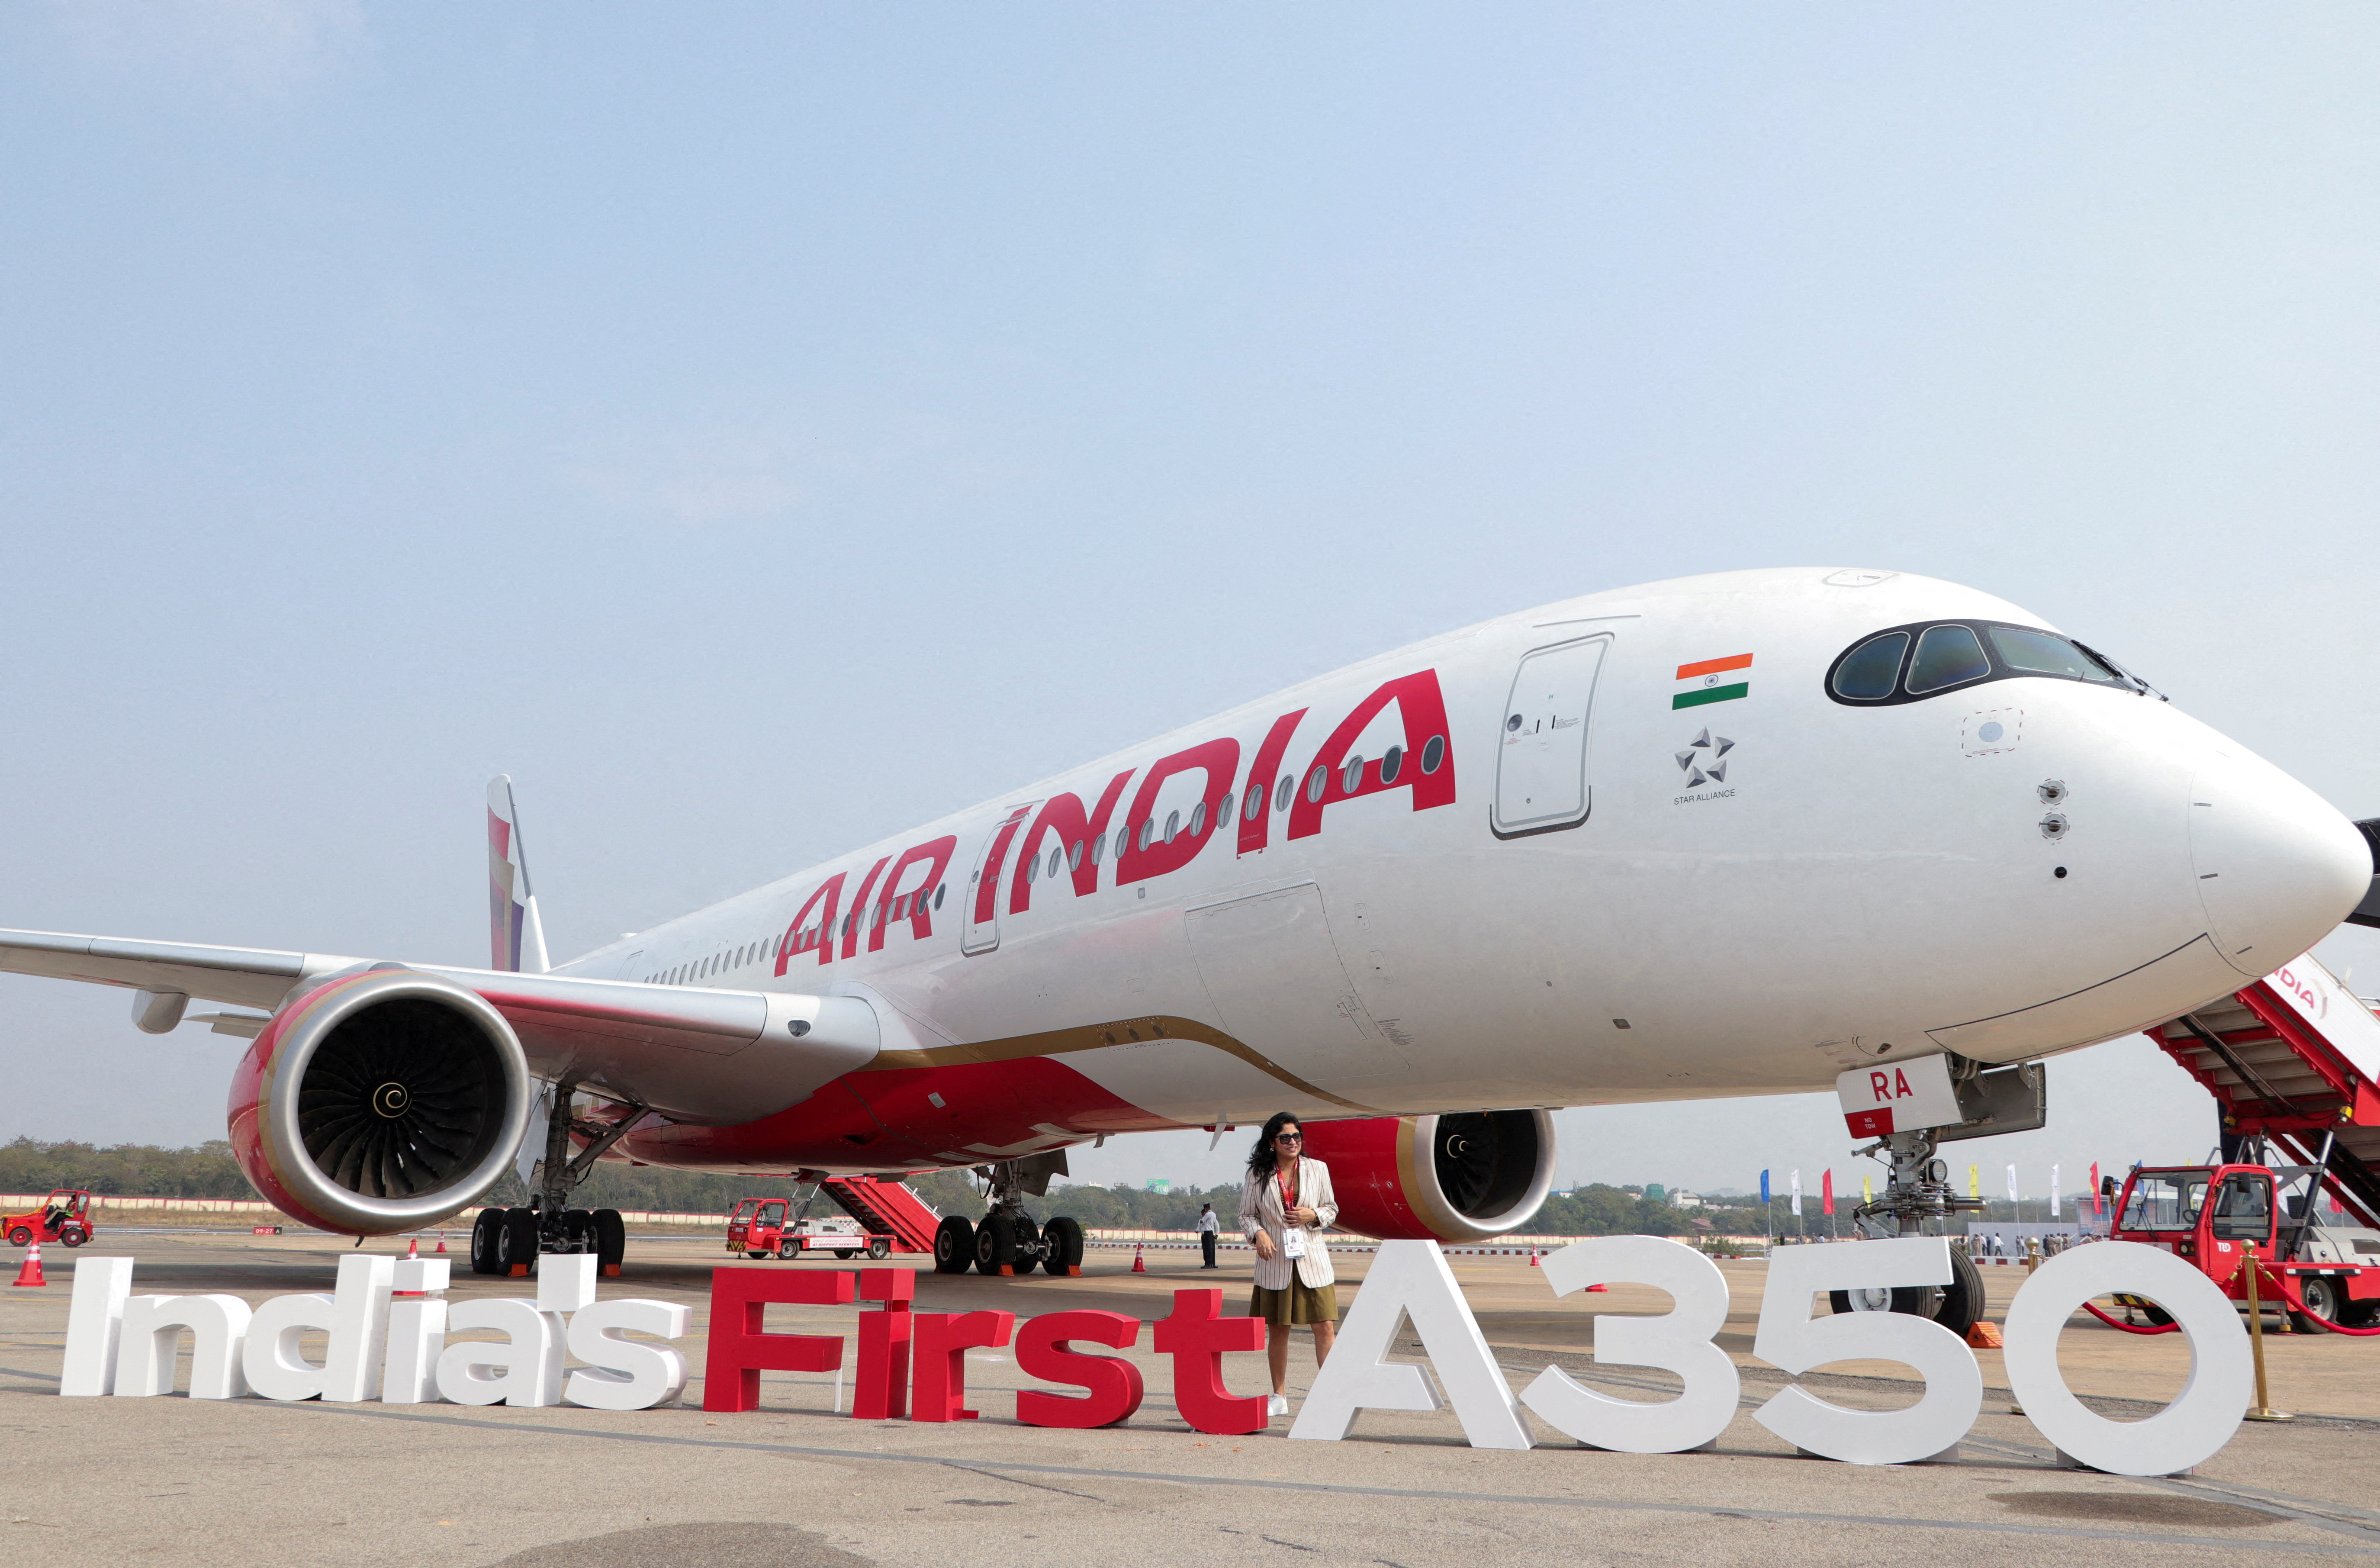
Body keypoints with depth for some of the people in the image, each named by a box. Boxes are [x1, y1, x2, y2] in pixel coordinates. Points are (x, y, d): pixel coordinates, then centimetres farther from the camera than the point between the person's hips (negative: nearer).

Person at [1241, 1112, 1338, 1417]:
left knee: (1325, 1326, -6)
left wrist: (1314, 1216, -8)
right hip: (1275, 1261, 0)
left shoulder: (1318, 1169, 6)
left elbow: (1331, 1208, 13)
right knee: (1278, 1329, 6)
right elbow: (1246, 1215, 7)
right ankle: (1279, 1397, 17)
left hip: (1311, 1258, 0)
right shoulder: (1258, 1175, 3)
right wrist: (1258, 1234, -13)